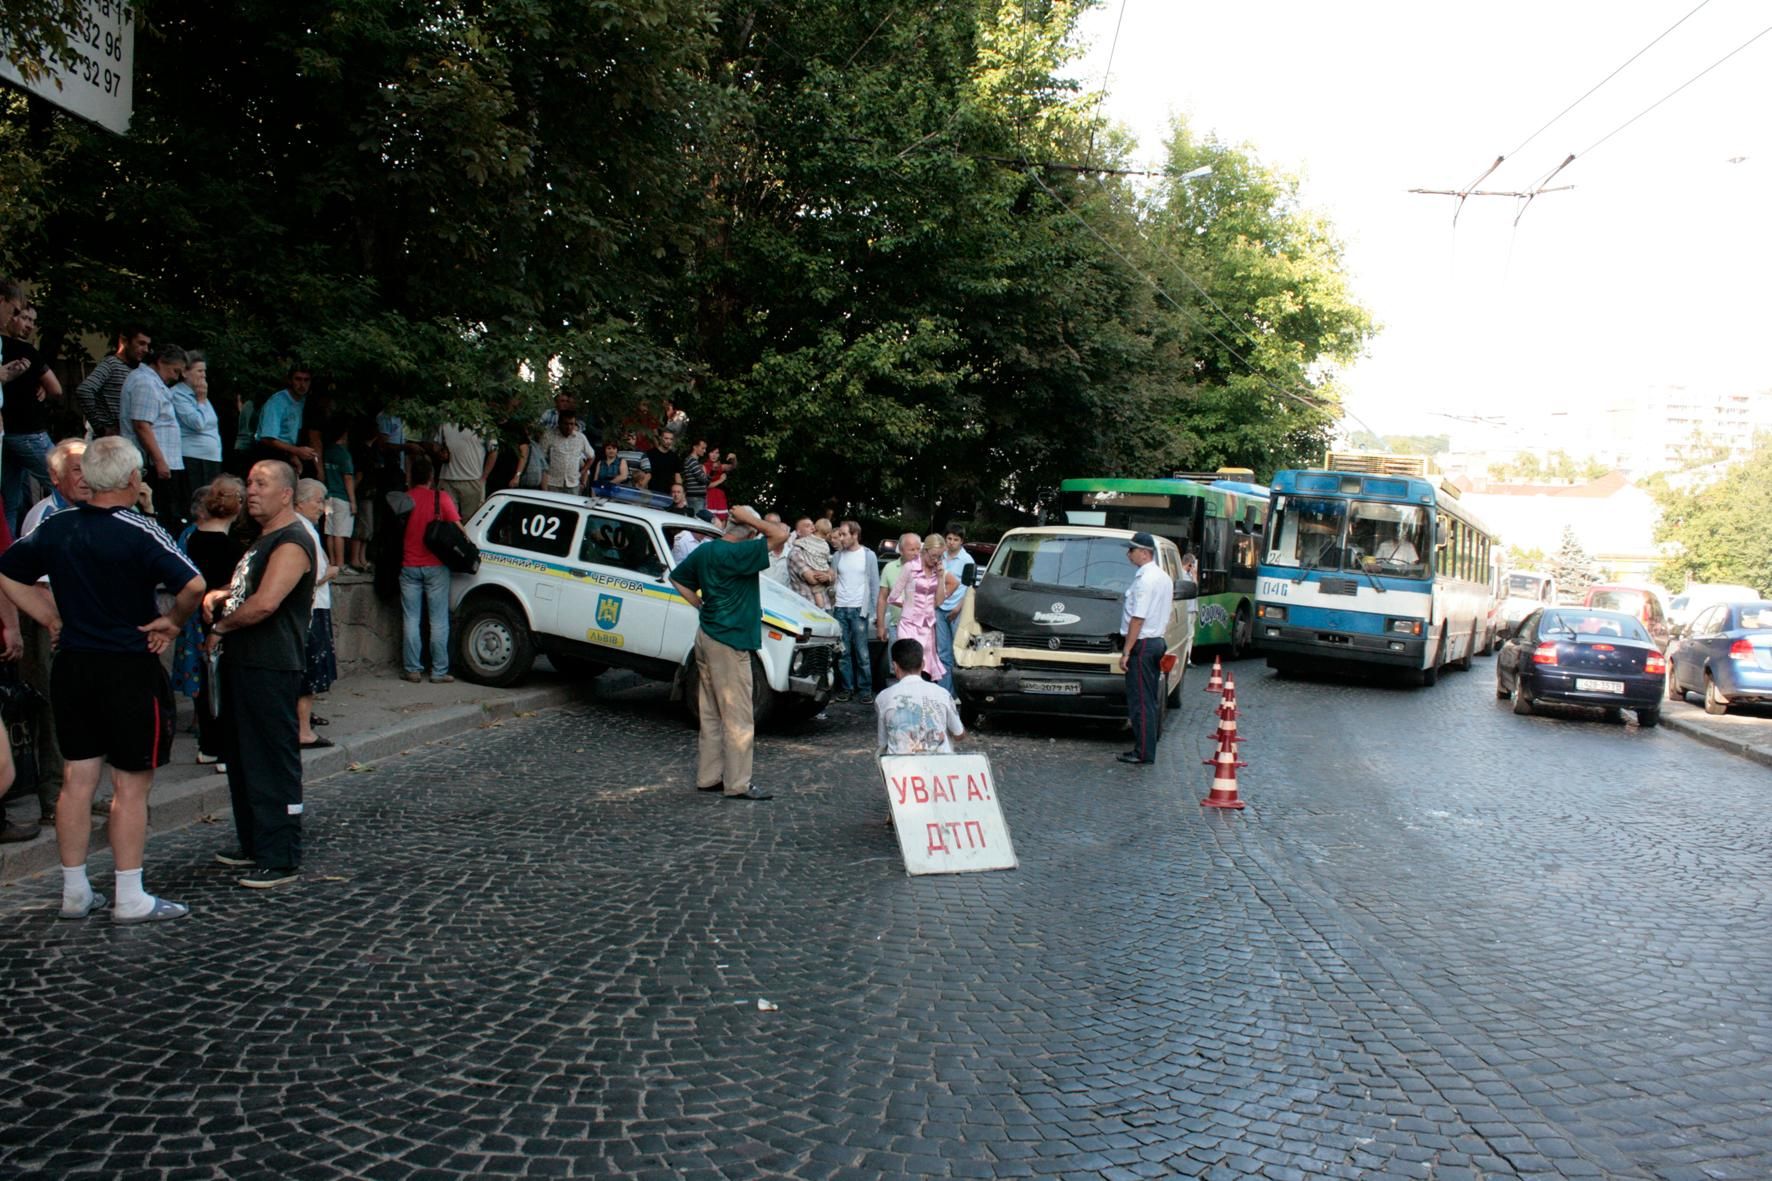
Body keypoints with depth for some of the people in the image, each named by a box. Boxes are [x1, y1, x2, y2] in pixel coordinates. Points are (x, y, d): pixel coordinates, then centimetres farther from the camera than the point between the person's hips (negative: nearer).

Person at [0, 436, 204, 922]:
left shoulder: (55, 527, 3)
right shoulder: (139, 532, -15)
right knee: (131, 785, 1)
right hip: (130, 669, -6)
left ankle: (75, 891, 21)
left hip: (72, 665, 6)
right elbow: (194, 585, -27)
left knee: (77, 779, 12)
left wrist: (50, 618, 13)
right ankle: (131, 899, 7)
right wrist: (172, 620, -9)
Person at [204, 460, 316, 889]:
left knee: (273, 765, -7)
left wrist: (220, 627, -11)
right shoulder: (261, 540, 19)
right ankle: (253, 845, 29)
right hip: (241, 663, 11)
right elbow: (243, 590, 32)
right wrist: (218, 596, 9)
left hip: (271, 669, -11)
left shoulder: (292, 542, -15)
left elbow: (265, 603, -27)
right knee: (241, 760, 18)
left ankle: (281, 860, -2)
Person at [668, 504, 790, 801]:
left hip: (706, 637, 9)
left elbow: (677, 578, 21)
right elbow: (780, 534, -23)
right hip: (729, 643, -9)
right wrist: (750, 519, -10)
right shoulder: (738, 553, -19)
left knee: (711, 714, 15)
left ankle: (708, 776, 22)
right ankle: (737, 784, 2)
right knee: (738, 717, -2)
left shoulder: (704, 551, 8)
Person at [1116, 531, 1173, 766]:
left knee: (1140, 701, -6)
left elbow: (1138, 619, -21)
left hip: (1143, 644, -10)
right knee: (1150, 699, 14)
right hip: (1157, 642, 10)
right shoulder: (1163, 577, 14)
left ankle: (1143, 754, -4)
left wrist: (1126, 652, -19)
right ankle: (1148, 746, 21)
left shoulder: (1144, 579, -18)